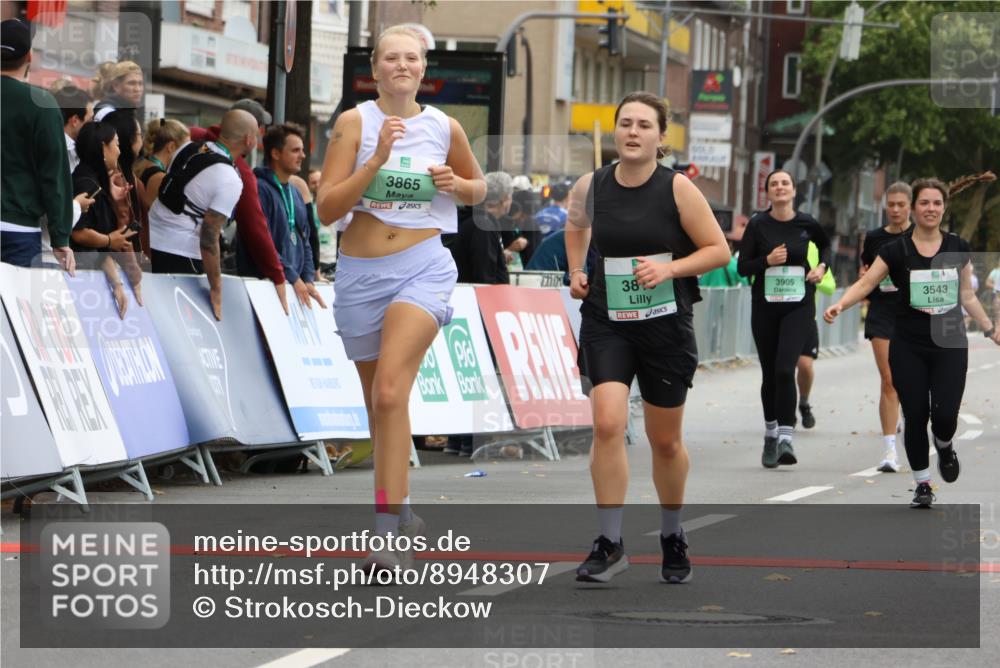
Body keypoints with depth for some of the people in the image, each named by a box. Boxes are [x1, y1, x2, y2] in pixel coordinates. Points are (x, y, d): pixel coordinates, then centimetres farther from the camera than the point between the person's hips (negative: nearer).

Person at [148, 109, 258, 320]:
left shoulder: (188, 149, 7)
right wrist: (216, 289, -15)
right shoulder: (230, 182, -15)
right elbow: (209, 235, -19)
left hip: (151, 244, 7)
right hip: (182, 254, -7)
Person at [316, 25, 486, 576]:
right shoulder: (355, 123, -1)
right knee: (378, 404, 13)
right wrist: (377, 159, -18)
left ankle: (387, 528, -24)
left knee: (390, 392, -21)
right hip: (360, 274, 2)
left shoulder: (445, 129, 3)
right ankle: (403, 515, 31)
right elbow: (326, 208, -9)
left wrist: (455, 184, -2)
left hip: (422, 267, -2)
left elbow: (478, 188, 21)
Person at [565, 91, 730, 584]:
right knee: (607, 423, -18)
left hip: (666, 326, -1)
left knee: (665, 440, 11)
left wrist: (669, 268, -18)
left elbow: (719, 250, -4)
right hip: (606, 323, 1)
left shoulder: (677, 189, -9)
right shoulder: (590, 187, -1)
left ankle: (672, 536, 34)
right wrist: (576, 272, 11)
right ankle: (609, 545, -11)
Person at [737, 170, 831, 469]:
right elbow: (742, 267, -1)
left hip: (799, 306, -1)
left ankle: (786, 438, -20)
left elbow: (825, 244, 22)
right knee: (770, 373, 9)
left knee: (785, 368, -17)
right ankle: (771, 434, 27)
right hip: (765, 306, 1)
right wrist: (767, 260, -17)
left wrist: (822, 266, 5)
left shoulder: (806, 224, 0)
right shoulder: (758, 225, -3)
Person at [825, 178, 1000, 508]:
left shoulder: (958, 248, 4)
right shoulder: (897, 250, -3)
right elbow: (865, 283, -10)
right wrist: (840, 305, -26)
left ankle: (944, 447, 25)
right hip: (908, 347, -1)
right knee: (915, 416, -2)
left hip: (950, 345, 1)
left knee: (945, 414, -11)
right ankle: (922, 483, 14)